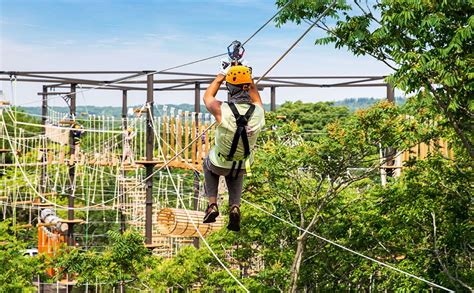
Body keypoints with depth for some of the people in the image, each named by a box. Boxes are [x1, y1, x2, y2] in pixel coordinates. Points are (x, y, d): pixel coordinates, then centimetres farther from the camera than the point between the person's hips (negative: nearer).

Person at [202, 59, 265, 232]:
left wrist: (221, 75, 3)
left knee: (208, 165, 34)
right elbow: (255, 97, 6)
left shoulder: (222, 110, -31)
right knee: (236, 177, 37)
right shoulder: (258, 112, -22)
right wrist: (248, 76, 10)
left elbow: (207, 97, -5)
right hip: (244, 166, 2)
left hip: (219, 164, -2)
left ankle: (212, 204, 20)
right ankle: (235, 207, 12)